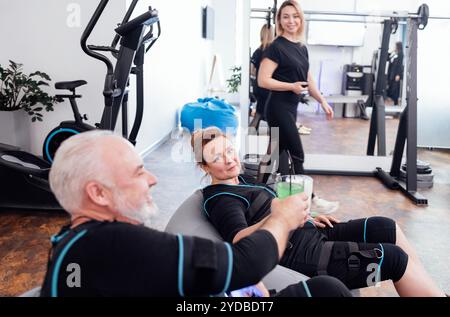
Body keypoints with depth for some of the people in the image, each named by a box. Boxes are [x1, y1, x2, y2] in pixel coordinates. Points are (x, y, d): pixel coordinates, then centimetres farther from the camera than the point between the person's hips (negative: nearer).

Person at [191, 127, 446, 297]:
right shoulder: (219, 200, -12)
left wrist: (308, 219, 13)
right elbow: (239, 242, -29)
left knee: (385, 228, 0)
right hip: (297, 256, -9)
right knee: (394, 258, -13)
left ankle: (434, 291, 9)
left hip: (307, 235, 10)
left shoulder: (242, 180, 16)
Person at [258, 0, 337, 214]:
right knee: (297, 154, -3)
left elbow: (308, 80, 21)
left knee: (280, 153, 12)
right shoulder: (276, 47, -11)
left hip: (291, 108, 8)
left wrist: (323, 102, 19)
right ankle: (310, 200, 8)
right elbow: (263, 80, -17)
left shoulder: (302, 48, 13)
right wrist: (292, 86, -18)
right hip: (279, 108, -8)